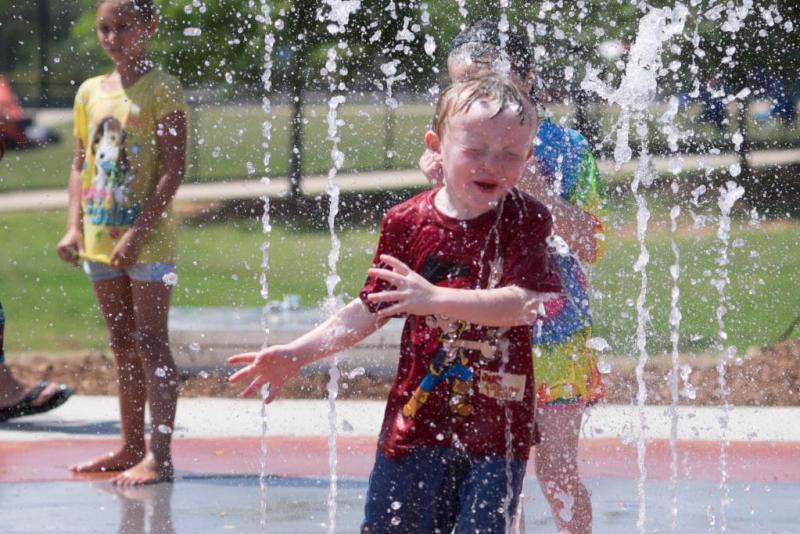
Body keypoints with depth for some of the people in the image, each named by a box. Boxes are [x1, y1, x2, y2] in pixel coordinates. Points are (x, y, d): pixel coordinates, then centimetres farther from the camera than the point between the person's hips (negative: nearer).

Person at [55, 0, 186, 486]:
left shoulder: (161, 91, -10)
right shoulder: (91, 93, 9)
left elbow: (173, 170, -15)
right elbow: (81, 164, 14)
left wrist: (138, 233, -21)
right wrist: (74, 227, 3)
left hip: (149, 240, -7)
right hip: (101, 240, 7)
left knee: (150, 344, -7)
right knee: (123, 346, 13)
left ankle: (159, 455, -8)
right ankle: (130, 447, 21)